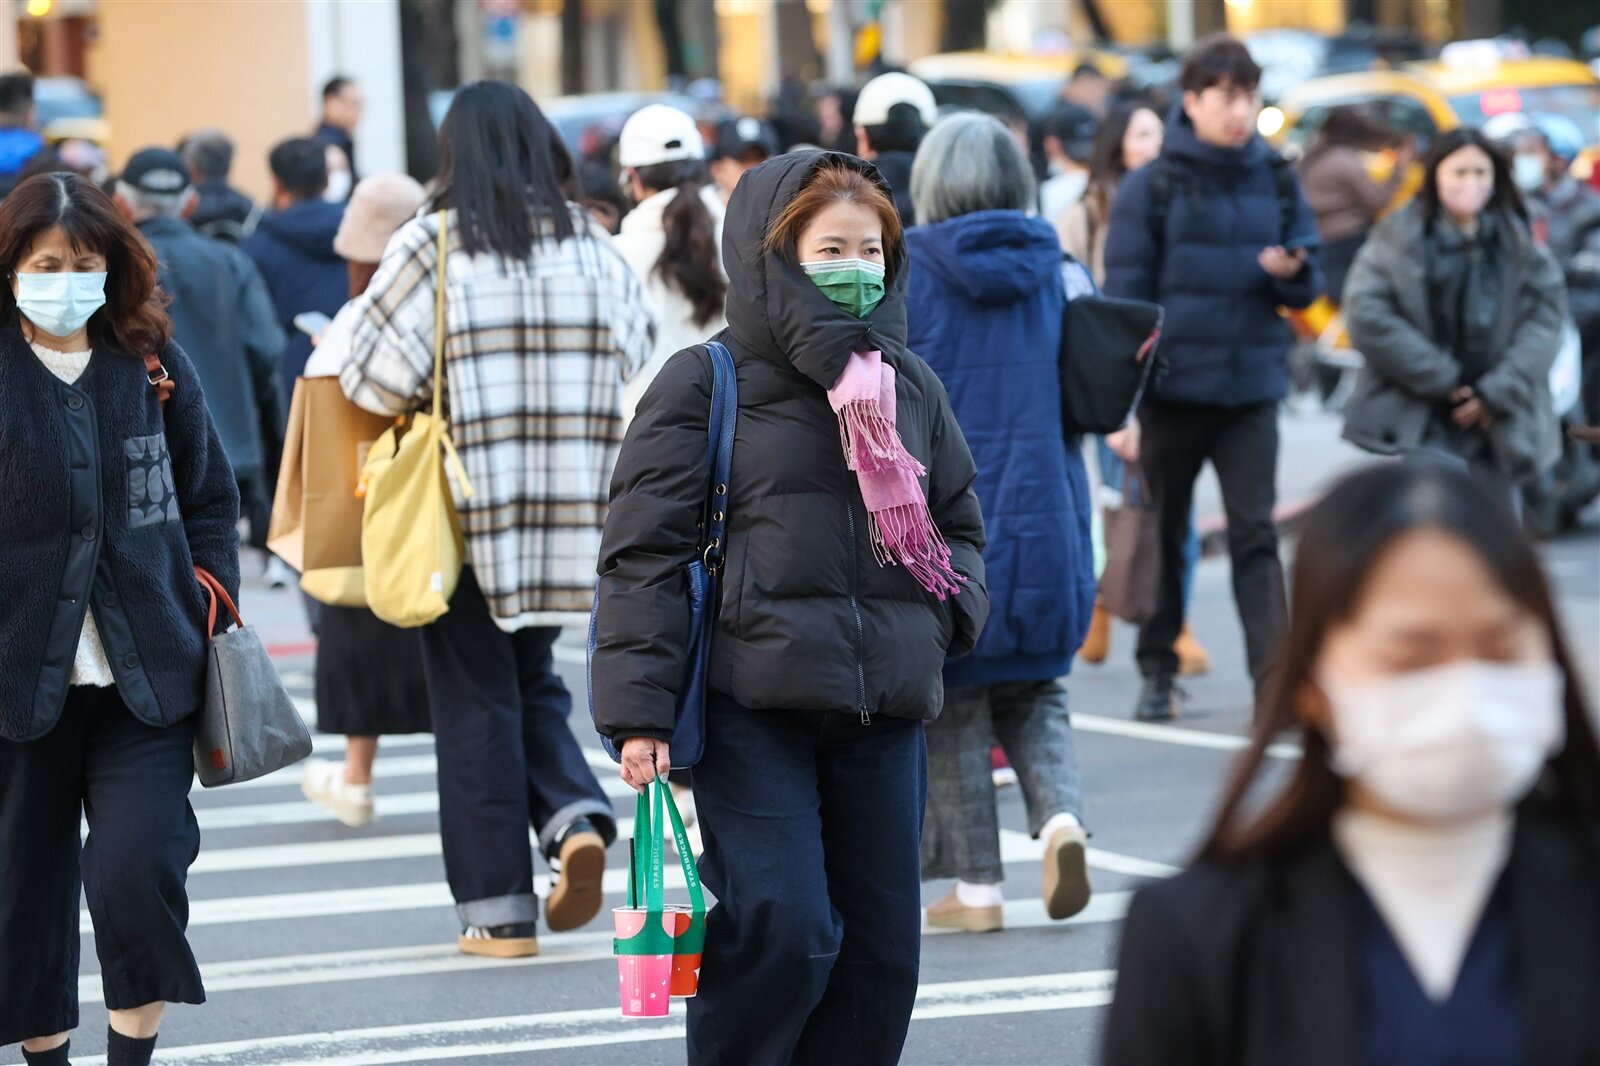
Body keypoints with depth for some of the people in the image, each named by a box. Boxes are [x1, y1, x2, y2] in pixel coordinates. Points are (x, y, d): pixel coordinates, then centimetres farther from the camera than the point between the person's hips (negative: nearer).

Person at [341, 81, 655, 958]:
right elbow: (637, 356, 6)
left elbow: (373, 377, -10)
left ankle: (497, 909, 5)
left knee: (475, 697, 5)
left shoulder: (433, 245, -9)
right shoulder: (590, 245, 3)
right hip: (573, 514, 4)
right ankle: (577, 814, -5)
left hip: (464, 509, -4)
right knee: (532, 680, 21)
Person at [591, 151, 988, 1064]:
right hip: (754, 705, -5)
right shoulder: (707, 383, -2)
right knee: (781, 929, -15)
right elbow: (646, 552, -5)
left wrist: (951, 611, 3)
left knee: (883, 942, 5)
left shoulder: (912, 386, 13)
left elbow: (961, 520, 25)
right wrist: (639, 712, -11)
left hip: (885, 709, 5)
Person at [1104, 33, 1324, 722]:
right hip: (1172, 383, -1)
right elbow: (1125, 296, -3)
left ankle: (1274, 678, -10)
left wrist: (1294, 271, -14)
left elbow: (1308, 291, 11)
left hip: (1251, 384, 1)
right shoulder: (1151, 187, -3)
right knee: (1163, 531, 10)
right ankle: (1158, 671, 23)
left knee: (1255, 533, -5)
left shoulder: (1275, 182, 6)